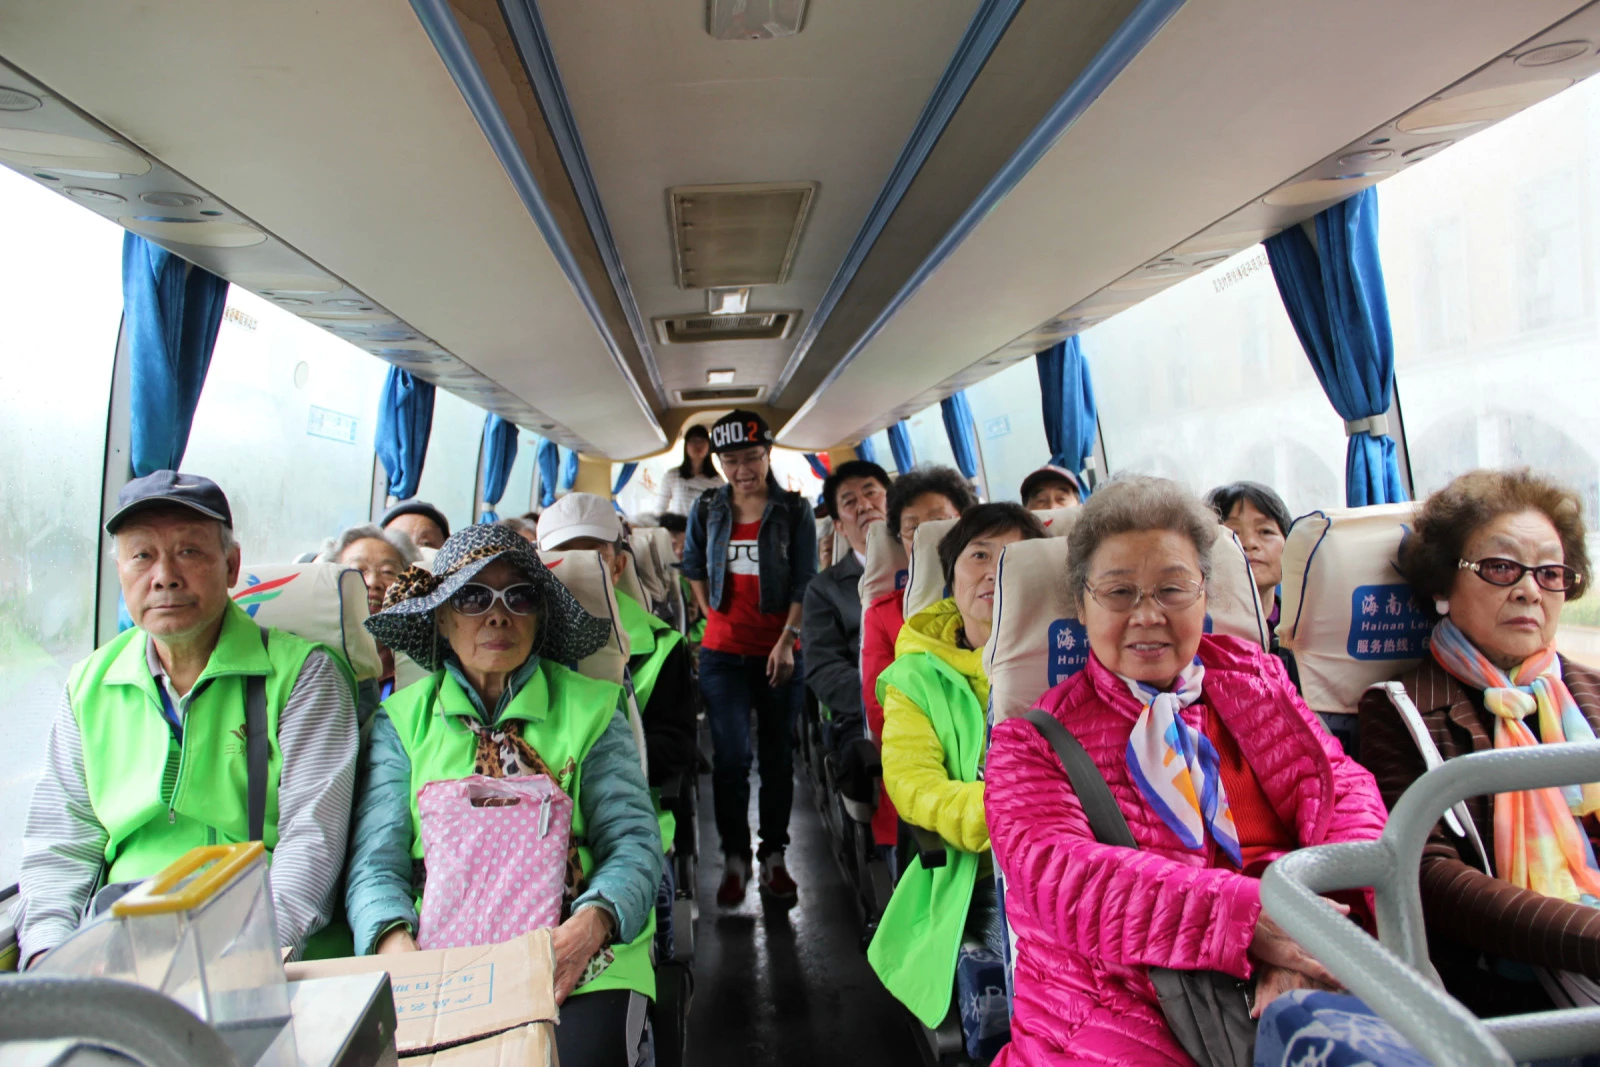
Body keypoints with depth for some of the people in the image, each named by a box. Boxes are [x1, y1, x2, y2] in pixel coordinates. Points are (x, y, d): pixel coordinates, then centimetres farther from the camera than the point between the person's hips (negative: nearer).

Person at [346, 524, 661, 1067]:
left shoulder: (590, 709, 7)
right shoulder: (402, 720, 11)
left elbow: (632, 842, 0)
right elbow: (376, 860, 3)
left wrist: (592, 924, -19)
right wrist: (397, 941, -18)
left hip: (580, 961, 0)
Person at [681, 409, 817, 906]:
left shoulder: (794, 511, 0)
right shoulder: (706, 509, 6)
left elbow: (805, 582, -4)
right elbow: (693, 568, 18)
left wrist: (786, 641, -13)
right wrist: (712, 617, 9)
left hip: (779, 652, 0)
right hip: (723, 651, 1)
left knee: (777, 757, 9)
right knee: (731, 757, -6)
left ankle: (774, 856, 22)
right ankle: (734, 859, 9)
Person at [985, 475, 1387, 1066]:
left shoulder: (1252, 677, 19)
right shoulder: (1034, 734, 6)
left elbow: (1341, 785, 7)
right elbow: (1055, 871, -9)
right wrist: (1246, 912, -21)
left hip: (1273, 1012, 3)